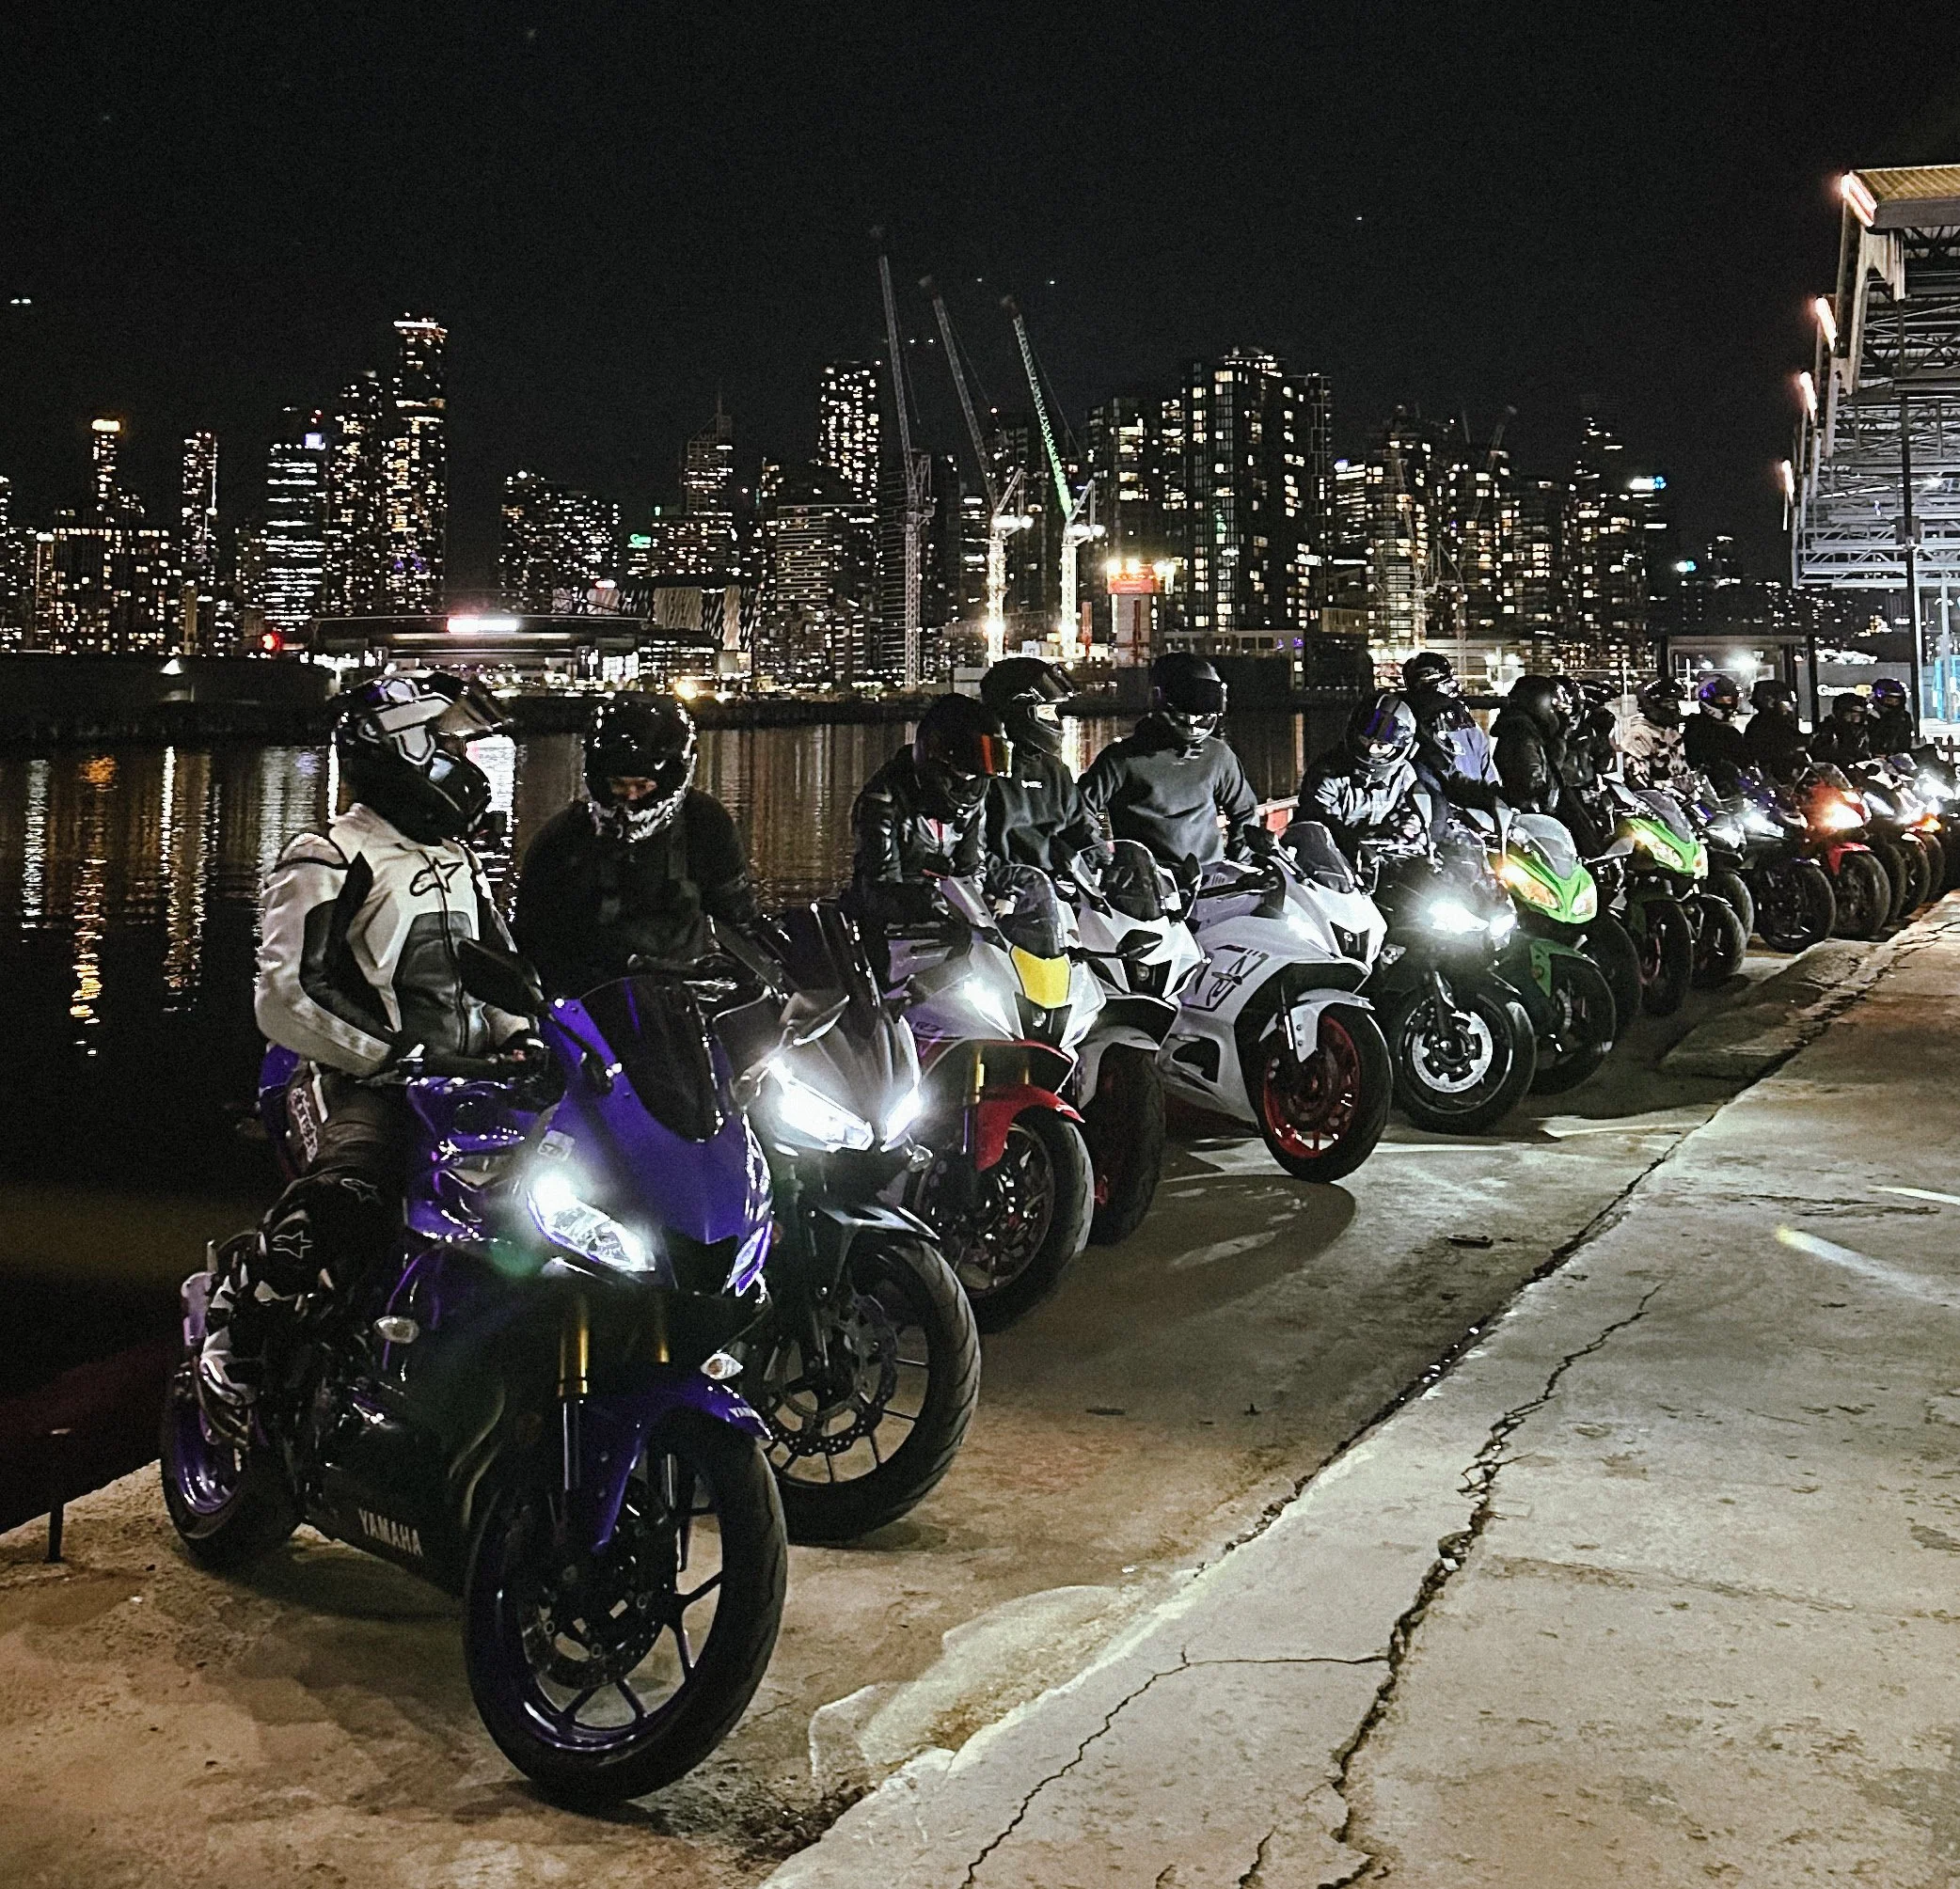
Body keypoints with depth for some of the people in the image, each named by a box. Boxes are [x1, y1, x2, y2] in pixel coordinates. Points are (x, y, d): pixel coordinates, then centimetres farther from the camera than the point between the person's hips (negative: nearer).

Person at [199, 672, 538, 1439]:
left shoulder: (457, 862, 23)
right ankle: (235, 1332, -14)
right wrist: (394, 1054, -22)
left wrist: (517, 1035, 7)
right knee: (348, 1189, -37)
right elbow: (287, 998, -14)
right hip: (360, 1087, -8)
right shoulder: (329, 860, -4)